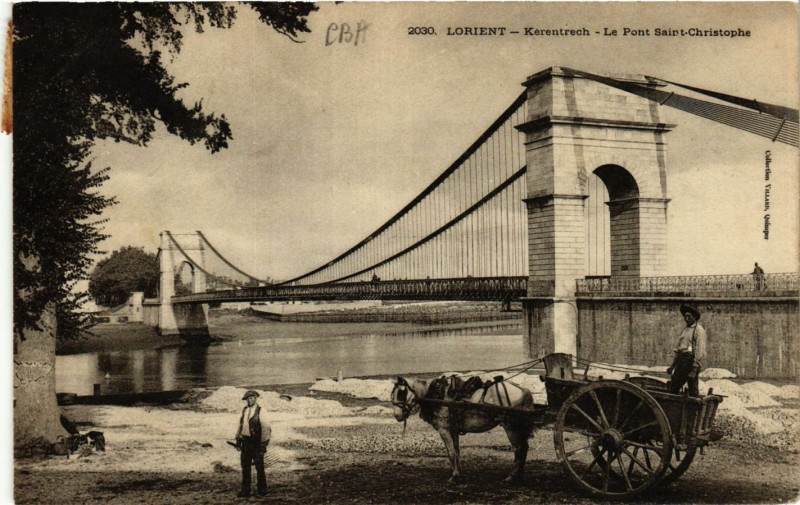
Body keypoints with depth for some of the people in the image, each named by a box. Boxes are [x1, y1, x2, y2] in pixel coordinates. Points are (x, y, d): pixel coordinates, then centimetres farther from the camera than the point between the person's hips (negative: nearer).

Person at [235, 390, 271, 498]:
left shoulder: (260, 411, -13)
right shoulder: (244, 410, 8)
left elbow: (266, 429, -12)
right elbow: (240, 426, 17)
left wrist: (263, 445, -13)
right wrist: (238, 440, 12)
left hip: (256, 443, -6)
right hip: (246, 441, 6)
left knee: (259, 468, 6)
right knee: (245, 467, 11)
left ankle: (262, 490, 20)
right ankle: (245, 491, 22)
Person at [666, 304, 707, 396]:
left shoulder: (699, 330, -6)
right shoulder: (684, 330, 20)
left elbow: (700, 350, -13)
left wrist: (695, 369, -19)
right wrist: (672, 366, 18)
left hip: (691, 360, -8)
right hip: (681, 359, 8)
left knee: (693, 391, -5)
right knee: (673, 388, 4)